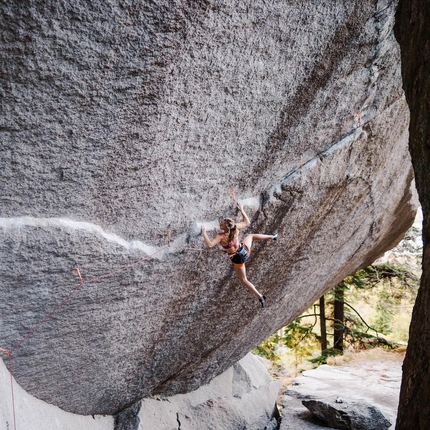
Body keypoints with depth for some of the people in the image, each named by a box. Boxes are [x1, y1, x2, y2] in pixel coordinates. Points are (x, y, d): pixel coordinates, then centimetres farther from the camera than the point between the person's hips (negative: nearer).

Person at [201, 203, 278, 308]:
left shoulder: (221, 236, -34)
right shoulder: (236, 227, -19)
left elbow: (209, 244, -44)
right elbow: (247, 222, -1)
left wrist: (204, 233, -35)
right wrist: (241, 210, 5)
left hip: (237, 258, -5)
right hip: (245, 250, 5)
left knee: (244, 280, 17)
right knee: (251, 236, 37)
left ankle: (260, 296, 21)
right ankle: (272, 237, 57)